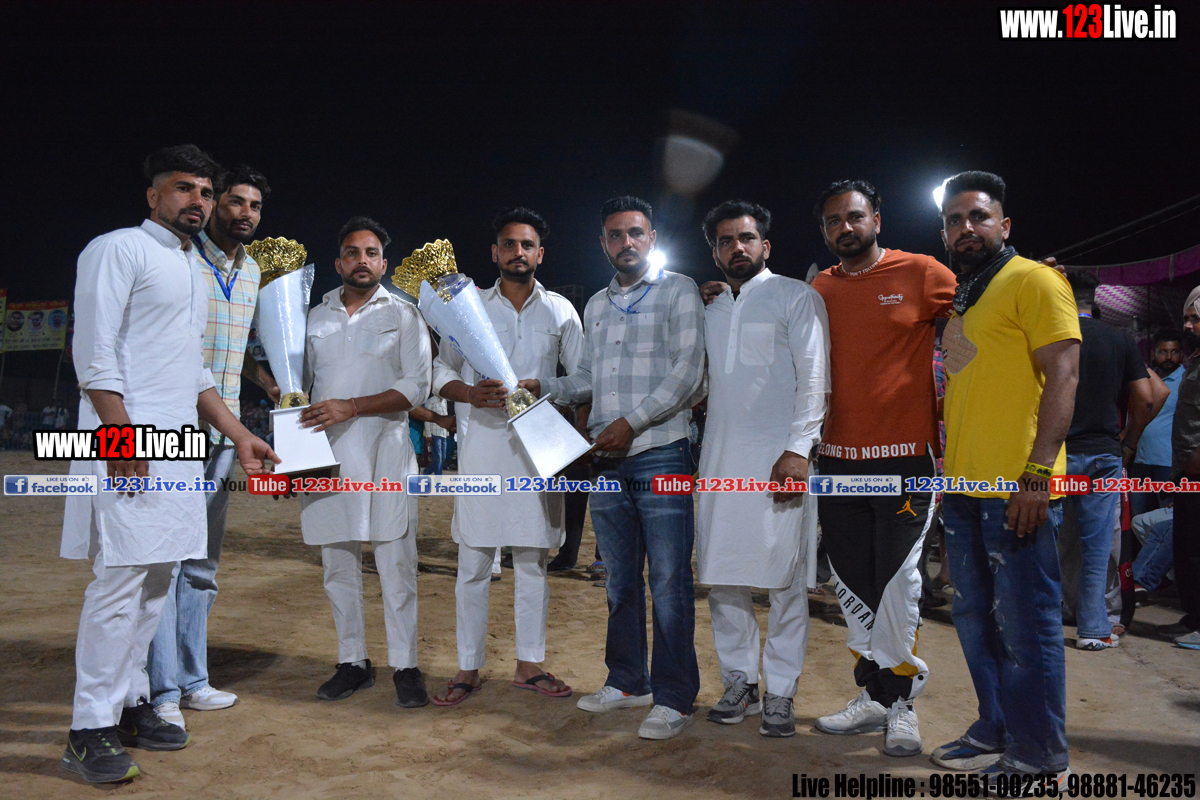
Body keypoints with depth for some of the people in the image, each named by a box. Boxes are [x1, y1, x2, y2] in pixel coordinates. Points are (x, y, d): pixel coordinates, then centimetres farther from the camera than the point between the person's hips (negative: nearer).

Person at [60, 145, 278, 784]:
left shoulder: (193, 274, 24)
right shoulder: (119, 249, -1)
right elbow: (93, 349, -11)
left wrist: (239, 436, 19)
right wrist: (122, 432, -20)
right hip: (127, 444, -8)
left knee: (158, 577, 9)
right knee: (122, 578, -10)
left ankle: (127, 703, 20)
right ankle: (90, 730, -1)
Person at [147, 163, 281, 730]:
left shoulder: (250, 272, 16)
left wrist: (267, 380, 15)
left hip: (221, 432, 7)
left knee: (202, 561, 12)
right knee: (162, 558, -5)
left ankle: (191, 679, 22)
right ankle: (162, 690, 3)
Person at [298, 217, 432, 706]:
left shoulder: (403, 315, 6)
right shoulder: (315, 318, 16)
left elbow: (416, 387, -5)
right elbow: (299, 385, 19)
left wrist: (352, 407, -16)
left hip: (385, 452, -4)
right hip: (326, 457, 4)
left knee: (396, 563, -4)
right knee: (338, 565, 8)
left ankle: (405, 666, 6)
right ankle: (353, 663, 20)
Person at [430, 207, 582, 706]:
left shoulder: (560, 310, 10)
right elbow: (442, 370, 10)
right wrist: (470, 393, -11)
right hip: (482, 441, 0)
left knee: (532, 560, 7)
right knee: (474, 562, 1)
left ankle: (529, 665, 18)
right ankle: (468, 669, 12)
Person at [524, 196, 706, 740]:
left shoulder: (678, 291, 1)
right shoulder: (596, 305, 20)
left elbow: (687, 372, -8)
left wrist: (630, 422, -13)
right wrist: (543, 387, 7)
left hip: (661, 454, -6)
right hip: (607, 460, 6)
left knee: (669, 581, -4)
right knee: (620, 580, 13)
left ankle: (674, 699, 6)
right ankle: (627, 682, 26)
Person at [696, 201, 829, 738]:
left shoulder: (797, 298, 3)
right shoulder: (711, 311, 20)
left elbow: (814, 378, -6)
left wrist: (798, 450, -15)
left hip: (780, 456, -5)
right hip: (720, 458, 5)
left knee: (785, 581, -2)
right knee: (722, 577, 6)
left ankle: (780, 694, 10)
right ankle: (738, 683, 19)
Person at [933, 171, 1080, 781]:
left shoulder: (1033, 280, -5)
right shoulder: (958, 300, 19)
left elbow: (1062, 375, -13)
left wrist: (1038, 473, -20)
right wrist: (944, 468, 17)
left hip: (1017, 486, -8)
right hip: (964, 486, 8)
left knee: (1026, 624, -1)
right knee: (976, 618, 15)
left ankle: (1039, 759, 12)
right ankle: (995, 733, 28)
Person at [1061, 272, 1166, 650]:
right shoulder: (1120, 340, 4)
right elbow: (1146, 399, 1)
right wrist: (1129, 441, 14)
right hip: (1103, 455, 2)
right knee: (1096, 548, 5)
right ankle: (1094, 629, 8)